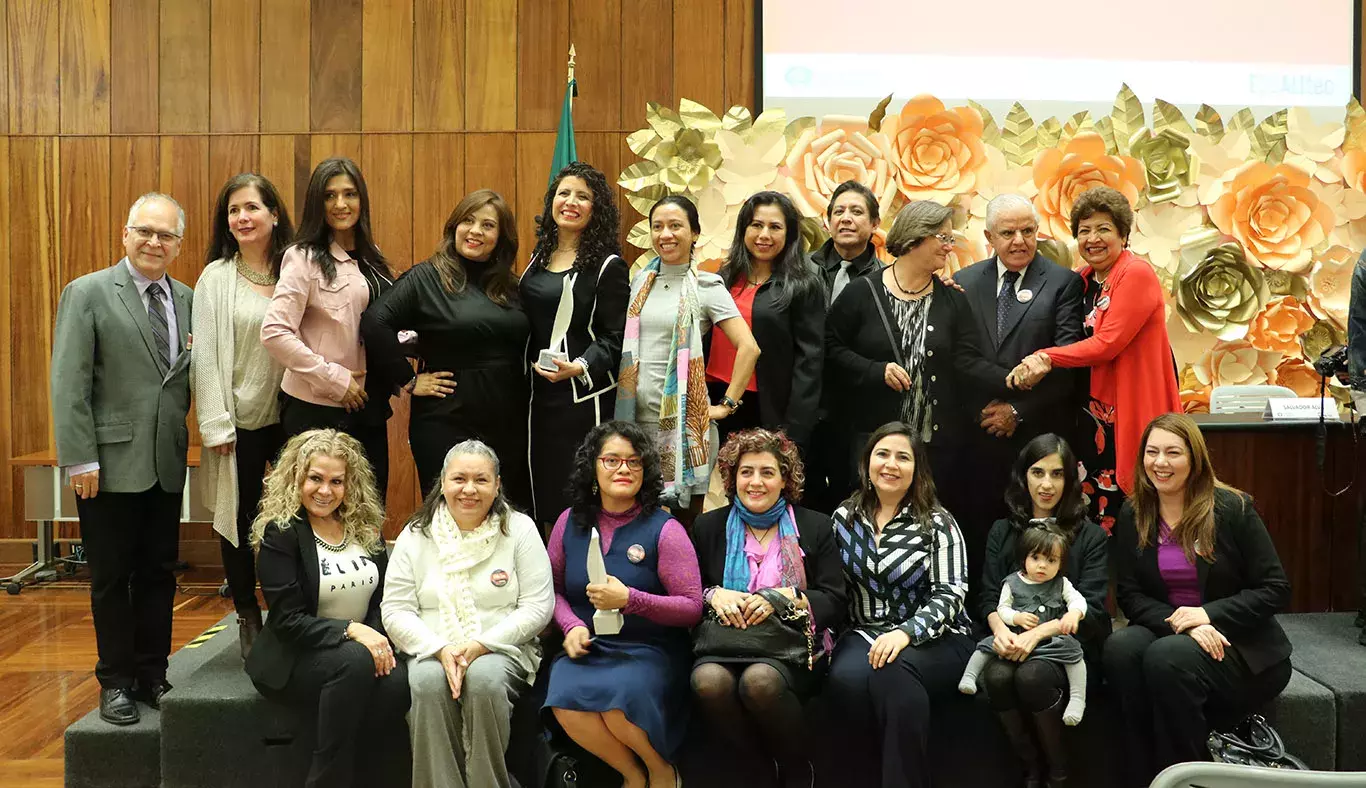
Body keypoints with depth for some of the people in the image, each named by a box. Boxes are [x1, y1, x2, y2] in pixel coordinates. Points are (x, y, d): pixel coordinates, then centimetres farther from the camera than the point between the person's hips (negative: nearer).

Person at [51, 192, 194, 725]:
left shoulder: (186, 300, 9)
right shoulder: (87, 294, -4)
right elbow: (69, 383, -8)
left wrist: (186, 438, -1)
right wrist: (80, 458, -13)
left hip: (166, 463, 4)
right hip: (110, 462, -4)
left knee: (158, 574, 11)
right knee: (111, 577, 6)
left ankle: (152, 675, 23)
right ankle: (115, 682, 19)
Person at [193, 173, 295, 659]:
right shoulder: (216, 278, -2)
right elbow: (206, 353, -4)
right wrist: (215, 424, -8)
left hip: (292, 414, 1)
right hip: (240, 418, -1)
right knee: (239, 519, 8)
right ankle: (248, 618, 24)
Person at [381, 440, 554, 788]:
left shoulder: (520, 530, 3)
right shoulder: (415, 535, 7)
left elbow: (538, 607, -3)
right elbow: (395, 610, 2)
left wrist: (480, 645, -15)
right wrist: (440, 649, -15)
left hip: (501, 651, -1)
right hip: (431, 652, 1)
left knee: (485, 678, -35)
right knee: (427, 682, -33)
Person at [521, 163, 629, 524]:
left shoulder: (608, 266, -5)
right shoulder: (538, 260, 14)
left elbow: (614, 338, -9)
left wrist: (580, 367, -24)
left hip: (586, 396, -6)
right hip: (539, 396, 6)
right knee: (543, 492, 9)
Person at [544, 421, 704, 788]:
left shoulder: (664, 530, -5)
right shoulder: (571, 522, 6)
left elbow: (692, 608, -7)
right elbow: (553, 588, 15)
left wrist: (630, 600, -20)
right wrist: (571, 625, -6)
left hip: (650, 649, -3)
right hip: (587, 646, 3)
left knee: (618, 701, -34)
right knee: (565, 703, -30)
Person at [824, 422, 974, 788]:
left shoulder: (938, 522, -1)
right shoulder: (844, 517, 10)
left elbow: (950, 592, -10)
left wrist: (907, 632, -26)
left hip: (935, 639, -2)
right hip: (865, 633, 3)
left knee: (892, 672, -36)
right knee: (846, 678, -33)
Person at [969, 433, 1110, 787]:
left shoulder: (1091, 536, 4)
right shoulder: (1002, 531, 13)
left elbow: (1091, 608, -7)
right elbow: (988, 596, 5)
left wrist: (1037, 633, -23)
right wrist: (1000, 629, -20)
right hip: (1014, 642, 2)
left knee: (1031, 676, -34)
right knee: (996, 676, -32)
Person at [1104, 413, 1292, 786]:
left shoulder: (1233, 508, -7)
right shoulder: (1133, 516, 3)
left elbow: (1275, 590, -7)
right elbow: (1130, 594, 0)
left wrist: (1208, 614, -20)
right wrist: (1180, 624, -19)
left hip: (1243, 644, -3)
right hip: (1166, 629, 3)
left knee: (1167, 658, -34)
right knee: (1120, 647, -30)